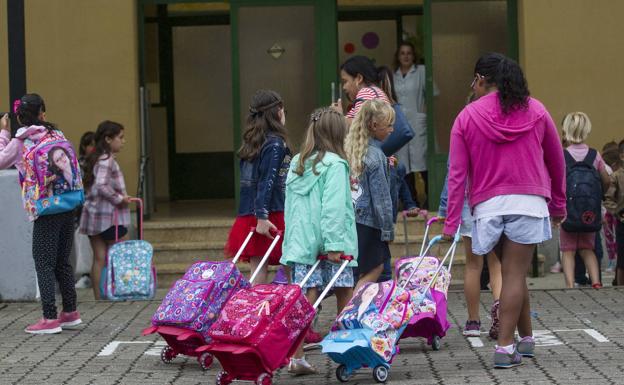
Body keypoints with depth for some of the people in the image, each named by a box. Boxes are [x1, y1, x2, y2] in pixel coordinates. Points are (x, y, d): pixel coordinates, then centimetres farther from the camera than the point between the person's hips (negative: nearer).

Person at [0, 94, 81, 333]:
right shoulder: (56, 134, 7)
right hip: (68, 206, 5)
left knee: (44, 264, -1)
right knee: (62, 262, 16)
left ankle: (50, 318, -5)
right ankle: (70, 313, 21)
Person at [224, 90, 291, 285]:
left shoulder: (251, 143, 14)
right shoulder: (275, 144, -9)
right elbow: (267, 182, -17)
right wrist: (262, 217, -20)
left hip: (248, 216, 8)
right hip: (271, 216, -7)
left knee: (258, 273, 6)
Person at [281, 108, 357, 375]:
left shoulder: (296, 163, 13)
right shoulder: (334, 164, -7)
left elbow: (290, 206, 15)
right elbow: (333, 208, -15)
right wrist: (334, 244, -18)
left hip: (300, 241, 5)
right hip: (329, 243, -5)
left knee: (305, 301, 1)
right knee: (345, 297, 10)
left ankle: (296, 357, -7)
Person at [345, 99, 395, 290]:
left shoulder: (351, 148, 7)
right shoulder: (375, 156, -15)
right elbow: (381, 197, -12)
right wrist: (388, 229, -6)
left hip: (349, 216, 7)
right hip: (368, 221, -7)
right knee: (374, 268, 2)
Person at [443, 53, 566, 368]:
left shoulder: (467, 117, 3)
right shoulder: (535, 111, 6)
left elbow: (457, 174, -1)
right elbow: (556, 161, 14)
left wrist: (451, 224, 1)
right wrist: (558, 205, 26)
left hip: (488, 205, 1)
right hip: (528, 200, -1)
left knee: (513, 272, 15)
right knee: (514, 274, -2)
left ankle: (526, 339, 25)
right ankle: (505, 347, -5)